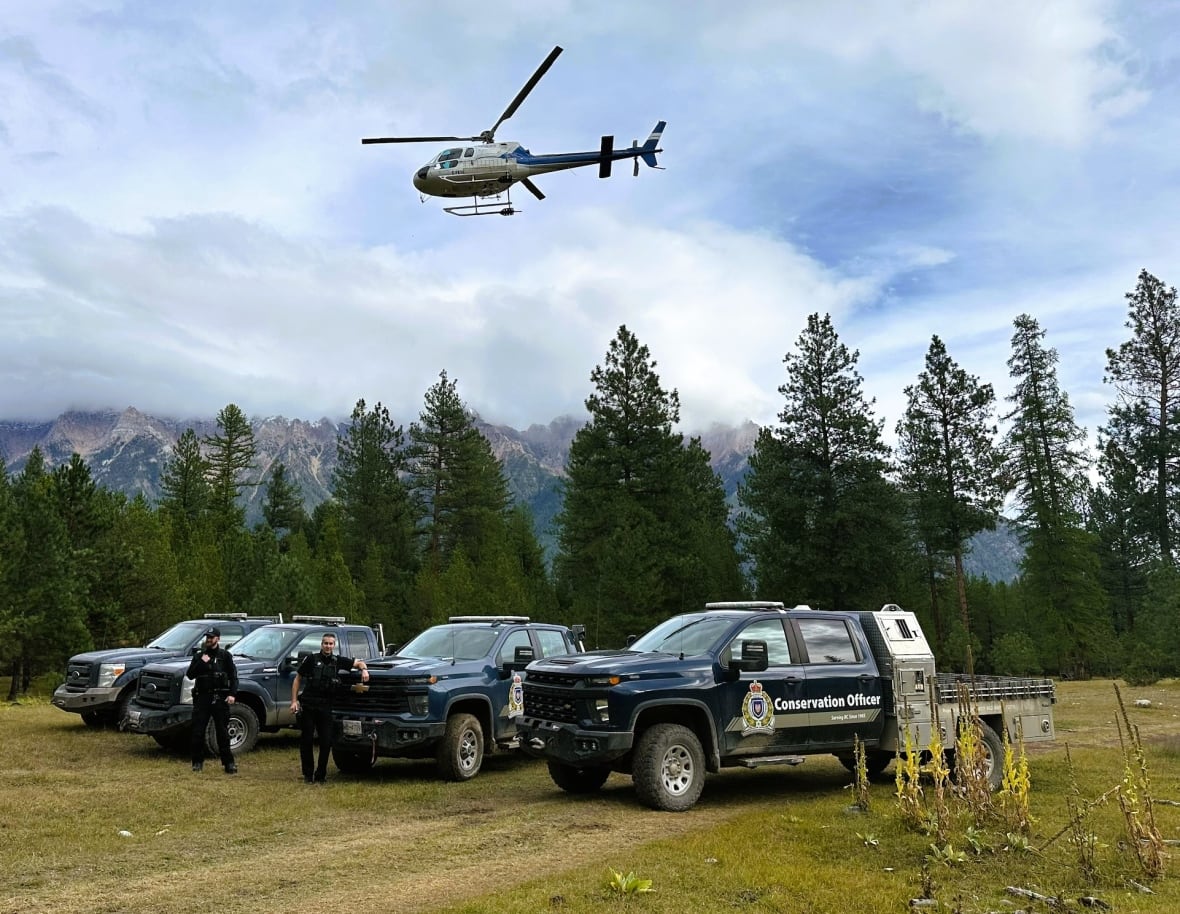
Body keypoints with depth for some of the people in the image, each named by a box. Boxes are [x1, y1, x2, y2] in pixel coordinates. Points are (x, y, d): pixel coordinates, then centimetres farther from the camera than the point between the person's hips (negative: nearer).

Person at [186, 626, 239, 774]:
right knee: (198, 731, 1)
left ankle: (228, 763, 3)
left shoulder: (225, 656, 6)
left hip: (220, 698, -2)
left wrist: (232, 694, -11)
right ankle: (198, 762, 13)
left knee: (222, 731, -1)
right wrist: (201, 662, -11)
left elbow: (233, 676, 1)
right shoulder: (198, 656, 12)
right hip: (201, 697, 2)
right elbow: (190, 675, 2)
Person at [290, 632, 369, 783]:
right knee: (306, 740, 3)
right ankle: (307, 774, 15)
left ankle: (320, 775, 11)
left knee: (326, 742, -1)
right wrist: (294, 700, -3)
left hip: (325, 707, 2)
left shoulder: (338, 661, 9)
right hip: (307, 705, -2)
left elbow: (358, 663, 19)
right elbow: (297, 680, 5)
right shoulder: (311, 659, 2)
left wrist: (364, 670, -3)